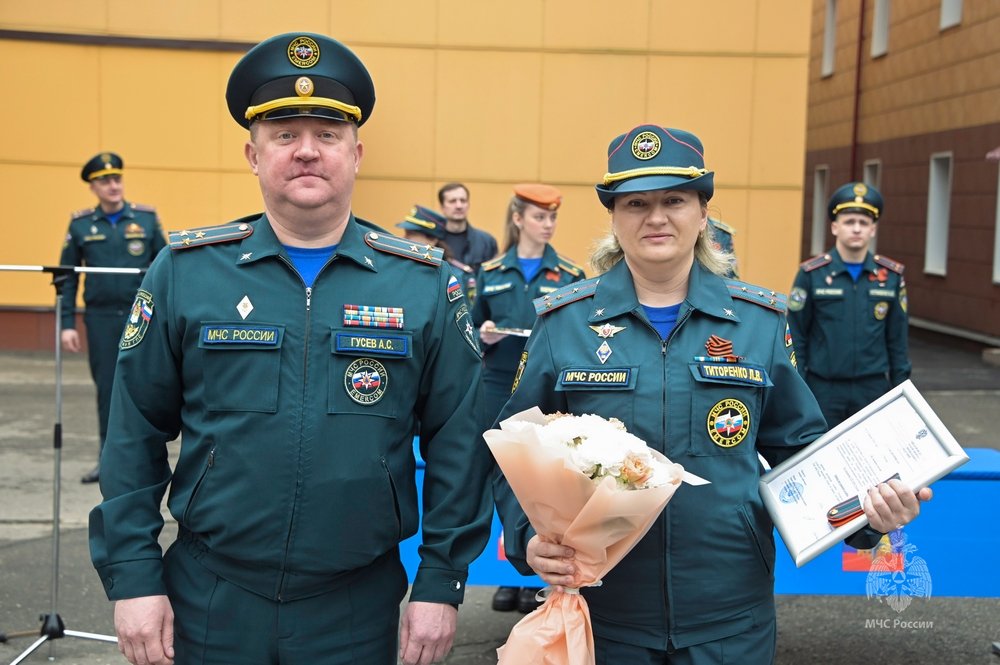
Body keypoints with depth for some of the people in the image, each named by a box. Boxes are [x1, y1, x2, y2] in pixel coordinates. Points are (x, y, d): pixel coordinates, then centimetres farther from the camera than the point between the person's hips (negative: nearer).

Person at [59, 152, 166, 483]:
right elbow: (67, 277, 6)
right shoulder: (80, 225, 4)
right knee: (107, 389, 6)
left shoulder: (147, 218, 2)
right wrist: (67, 324, 0)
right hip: (101, 319, 1)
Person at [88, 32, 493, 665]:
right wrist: (133, 578, -4)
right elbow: (135, 438, -1)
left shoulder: (424, 283, -4)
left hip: (359, 609, 0)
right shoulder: (185, 271, -3)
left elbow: (458, 445, -2)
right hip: (210, 603, 1)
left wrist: (441, 583, -4)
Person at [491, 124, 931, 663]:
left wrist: (865, 506, -11)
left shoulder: (759, 320, 1)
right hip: (601, 613, -1)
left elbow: (799, 448, 7)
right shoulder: (562, 321, -2)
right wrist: (529, 537, -16)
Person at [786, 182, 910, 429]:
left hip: (873, 389, 2)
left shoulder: (891, 275, 3)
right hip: (823, 389, -2)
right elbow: (796, 337, -2)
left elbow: (897, 339, 7)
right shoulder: (812, 274, -4)